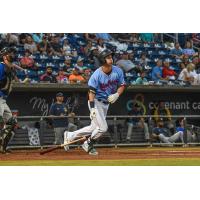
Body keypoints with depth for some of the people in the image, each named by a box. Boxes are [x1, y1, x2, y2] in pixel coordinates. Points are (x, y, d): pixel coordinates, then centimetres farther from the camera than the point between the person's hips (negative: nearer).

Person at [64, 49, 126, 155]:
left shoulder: (118, 71, -5)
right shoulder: (96, 75, -20)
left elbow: (122, 85, 5)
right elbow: (92, 92, -19)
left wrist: (116, 94, -16)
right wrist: (92, 108, -26)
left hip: (106, 103, 7)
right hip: (96, 102, -7)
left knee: (94, 127, 10)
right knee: (102, 127, -11)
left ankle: (69, 135, 24)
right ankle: (88, 144, 12)